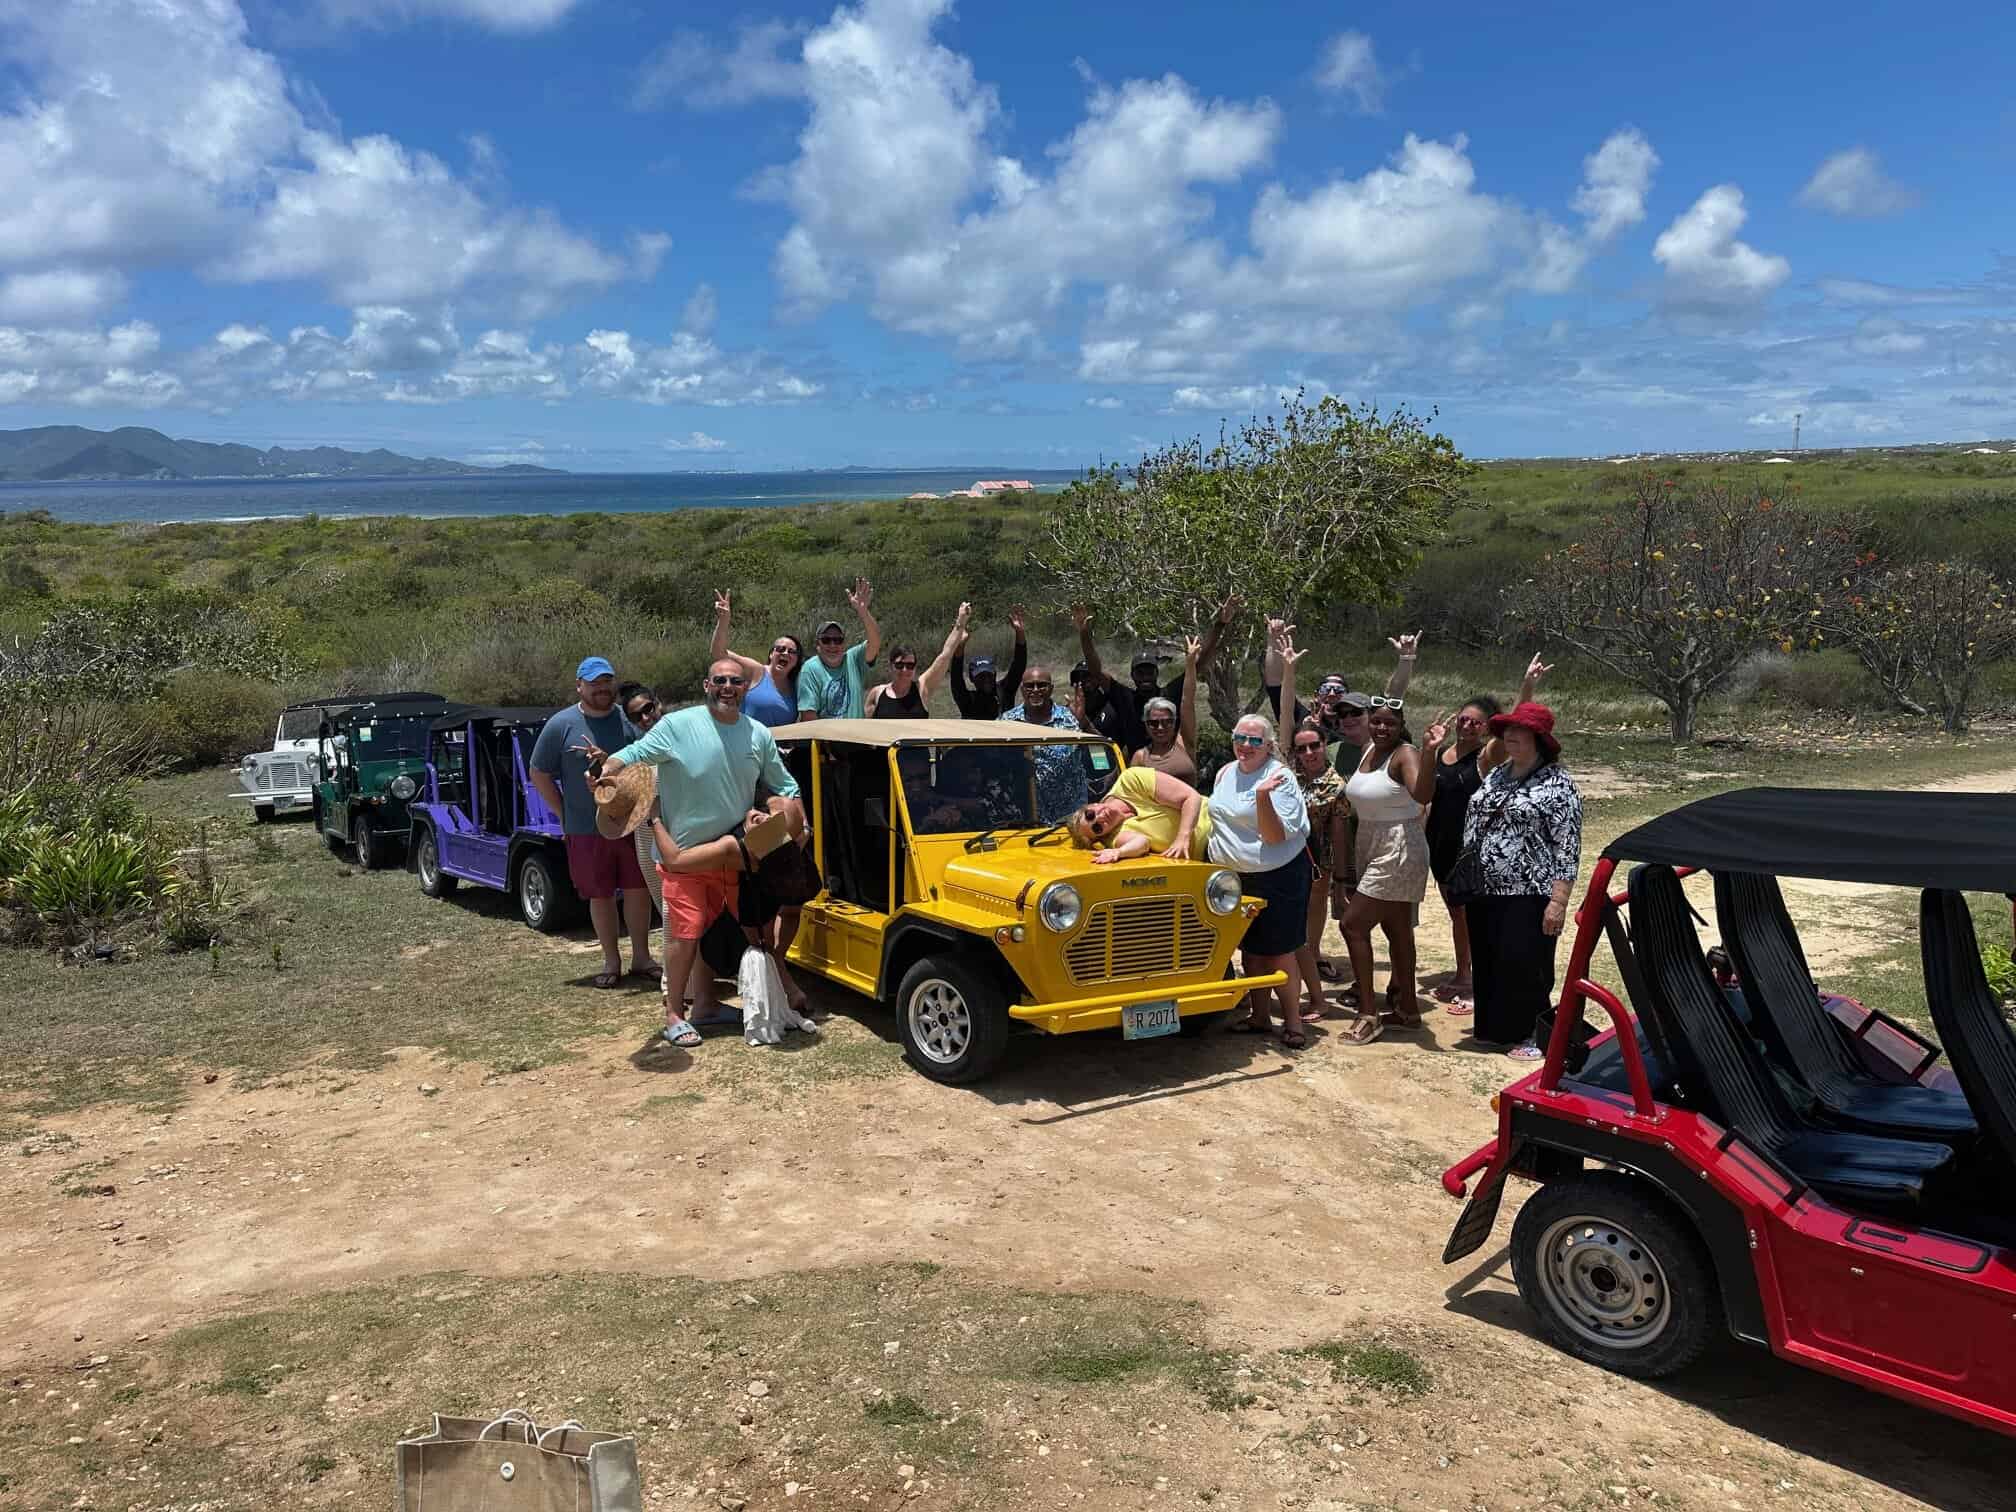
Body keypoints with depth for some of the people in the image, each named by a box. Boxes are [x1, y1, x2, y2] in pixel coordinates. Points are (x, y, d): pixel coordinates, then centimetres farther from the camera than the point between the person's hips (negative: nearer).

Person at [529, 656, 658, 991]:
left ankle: (641, 957, 18)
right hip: (586, 831, -1)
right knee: (600, 896, 7)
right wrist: (565, 815, 0)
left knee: (637, 889, 5)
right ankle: (611, 961, 20)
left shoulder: (629, 720, 1)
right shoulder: (561, 725, -3)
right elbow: (539, 775, 2)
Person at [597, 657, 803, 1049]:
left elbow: (783, 785, 15)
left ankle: (705, 1002, 31)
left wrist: (798, 827, 5)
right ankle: (673, 1014, 5)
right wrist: (607, 770, -38)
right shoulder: (678, 726, -10)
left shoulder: (760, 735, 5)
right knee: (685, 933, -7)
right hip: (684, 853, -5)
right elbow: (635, 752, -18)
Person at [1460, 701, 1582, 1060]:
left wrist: (1558, 901, -17)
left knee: (1524, 965, -2)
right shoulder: (1495, 775, 14)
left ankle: (1533, 1036, 12)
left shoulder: (1557, 784, -8)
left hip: (1528, 895, -7)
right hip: (1484, 892, 7)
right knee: (1487, 962, 13)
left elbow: (1567, 849, -12)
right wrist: (1465, 881, 18)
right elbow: (1472, 826, 21)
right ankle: (1493, 1027, 29)